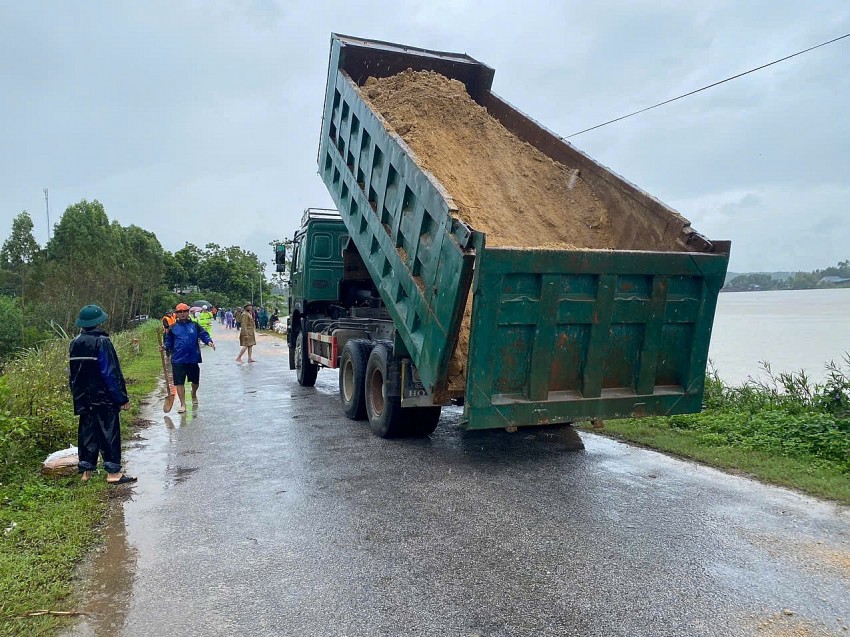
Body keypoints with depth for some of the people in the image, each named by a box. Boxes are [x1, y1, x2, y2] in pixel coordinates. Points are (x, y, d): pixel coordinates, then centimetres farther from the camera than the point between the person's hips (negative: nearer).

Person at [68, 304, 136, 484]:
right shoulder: (102, 341, -15)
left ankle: (86, 470, 18)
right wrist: (123, 397, -13)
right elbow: (112, 372, -17)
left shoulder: (75, 343, 8)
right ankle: (113, 472, 0)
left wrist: (77, 394, 23)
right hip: (104, 398, -7)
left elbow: (73, 374, 14)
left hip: (83, 398, 7)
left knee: (86, 432, 13)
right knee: (109, 432, -2)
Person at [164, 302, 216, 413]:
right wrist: (166, 346, -12)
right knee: (179, 383, -2)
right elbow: (169, 341, 8)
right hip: (178, 360, -1)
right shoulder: (173, 328, 5)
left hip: (193, 359, 1)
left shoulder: (194, 326, 4)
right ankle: (183, 405, 6)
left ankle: (194, 395, 46)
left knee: (195, 381, 15)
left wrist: (209, 341, -21)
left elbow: (204, 334, -2)